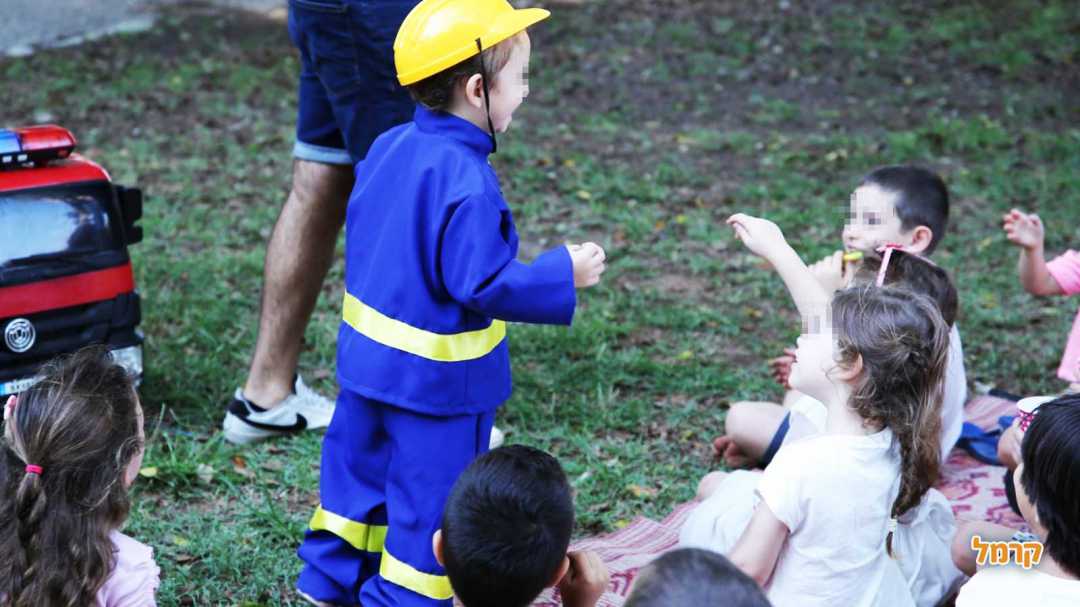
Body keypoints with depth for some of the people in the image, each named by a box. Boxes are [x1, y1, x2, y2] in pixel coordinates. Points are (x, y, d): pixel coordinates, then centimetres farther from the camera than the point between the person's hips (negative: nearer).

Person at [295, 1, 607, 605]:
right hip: (439, 379, -8)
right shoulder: (467, 184, -25)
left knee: (360, 477, 21)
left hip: (368, 357, 8)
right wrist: (563, 275, -15)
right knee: (429, 507, 6)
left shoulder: (389, 148, 1)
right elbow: (482, 284, -25)